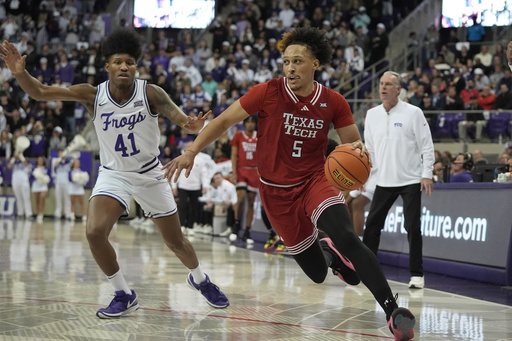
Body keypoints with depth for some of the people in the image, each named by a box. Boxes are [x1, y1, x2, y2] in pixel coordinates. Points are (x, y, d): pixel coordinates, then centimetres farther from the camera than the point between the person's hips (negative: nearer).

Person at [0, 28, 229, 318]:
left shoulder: (151, 93, -18)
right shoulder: (92, 95, -15)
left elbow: (181, 118, -28)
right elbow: (40, 92, -19)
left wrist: (192, 125, -53)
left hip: (150, 174, -1)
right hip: (113, 174, 1)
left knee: (176, 241, 8)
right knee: (95, 232, -23)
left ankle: (200, 279, 42)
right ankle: (124, 296, -2)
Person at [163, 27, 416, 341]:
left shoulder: (333, 102, -7)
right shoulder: (269, 92, -13)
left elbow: (354, 144, 3)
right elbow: (224, 121, -6)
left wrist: (359, 148, -22)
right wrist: (191, 153, -15)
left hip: (315, 181, 0)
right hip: (277, 192, 0)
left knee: (346, 238, -32)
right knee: (317, 273, 4)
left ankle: (394, 311, -29)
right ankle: (327, 251, 43)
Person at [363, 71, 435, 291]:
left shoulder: (413, 113, -6)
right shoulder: (372, 114, 7)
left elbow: (427, 146, -5)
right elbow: (369, 148, 15)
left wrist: (427, 174, -11)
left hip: (411, 180, -4)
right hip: (384, 181, 4)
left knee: (413, 227, -4)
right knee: (372, 225, 3)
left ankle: (416, 273, 4)